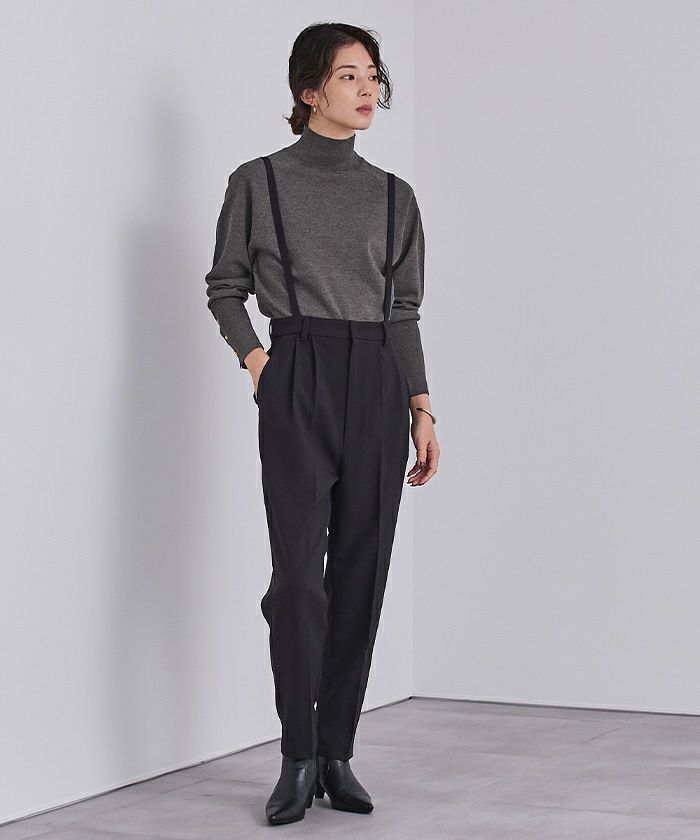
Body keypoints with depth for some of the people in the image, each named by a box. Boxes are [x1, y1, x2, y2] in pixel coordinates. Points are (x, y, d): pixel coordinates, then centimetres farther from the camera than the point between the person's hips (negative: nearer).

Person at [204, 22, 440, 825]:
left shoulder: (393, 196, 12)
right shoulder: (259, 182, 3)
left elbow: (405, 311, 14)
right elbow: (226, 285, 10)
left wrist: (422, 409, 8)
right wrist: (254, 358, -6)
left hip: (377, 384, 4)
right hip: (299, 381, -3)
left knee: (361, 571, 3)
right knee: (299, 570, -9)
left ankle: (337, 753, 11)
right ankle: (298, 759, 0)